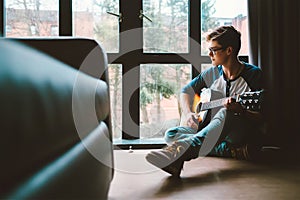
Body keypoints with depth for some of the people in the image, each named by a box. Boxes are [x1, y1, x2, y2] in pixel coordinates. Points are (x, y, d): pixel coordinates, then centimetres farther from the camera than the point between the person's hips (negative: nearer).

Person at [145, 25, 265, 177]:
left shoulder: (254, 74, -6)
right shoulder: (213, 73, 9)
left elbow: (261, 118, -9)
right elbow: (186, 91, 18)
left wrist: (240, 110, -31)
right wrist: (188, 113, -2)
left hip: (244, 135, -5)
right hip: (210, 132, 5)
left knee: (226, 114, -39)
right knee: (171, 135, -18)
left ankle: (179, 150, -55)